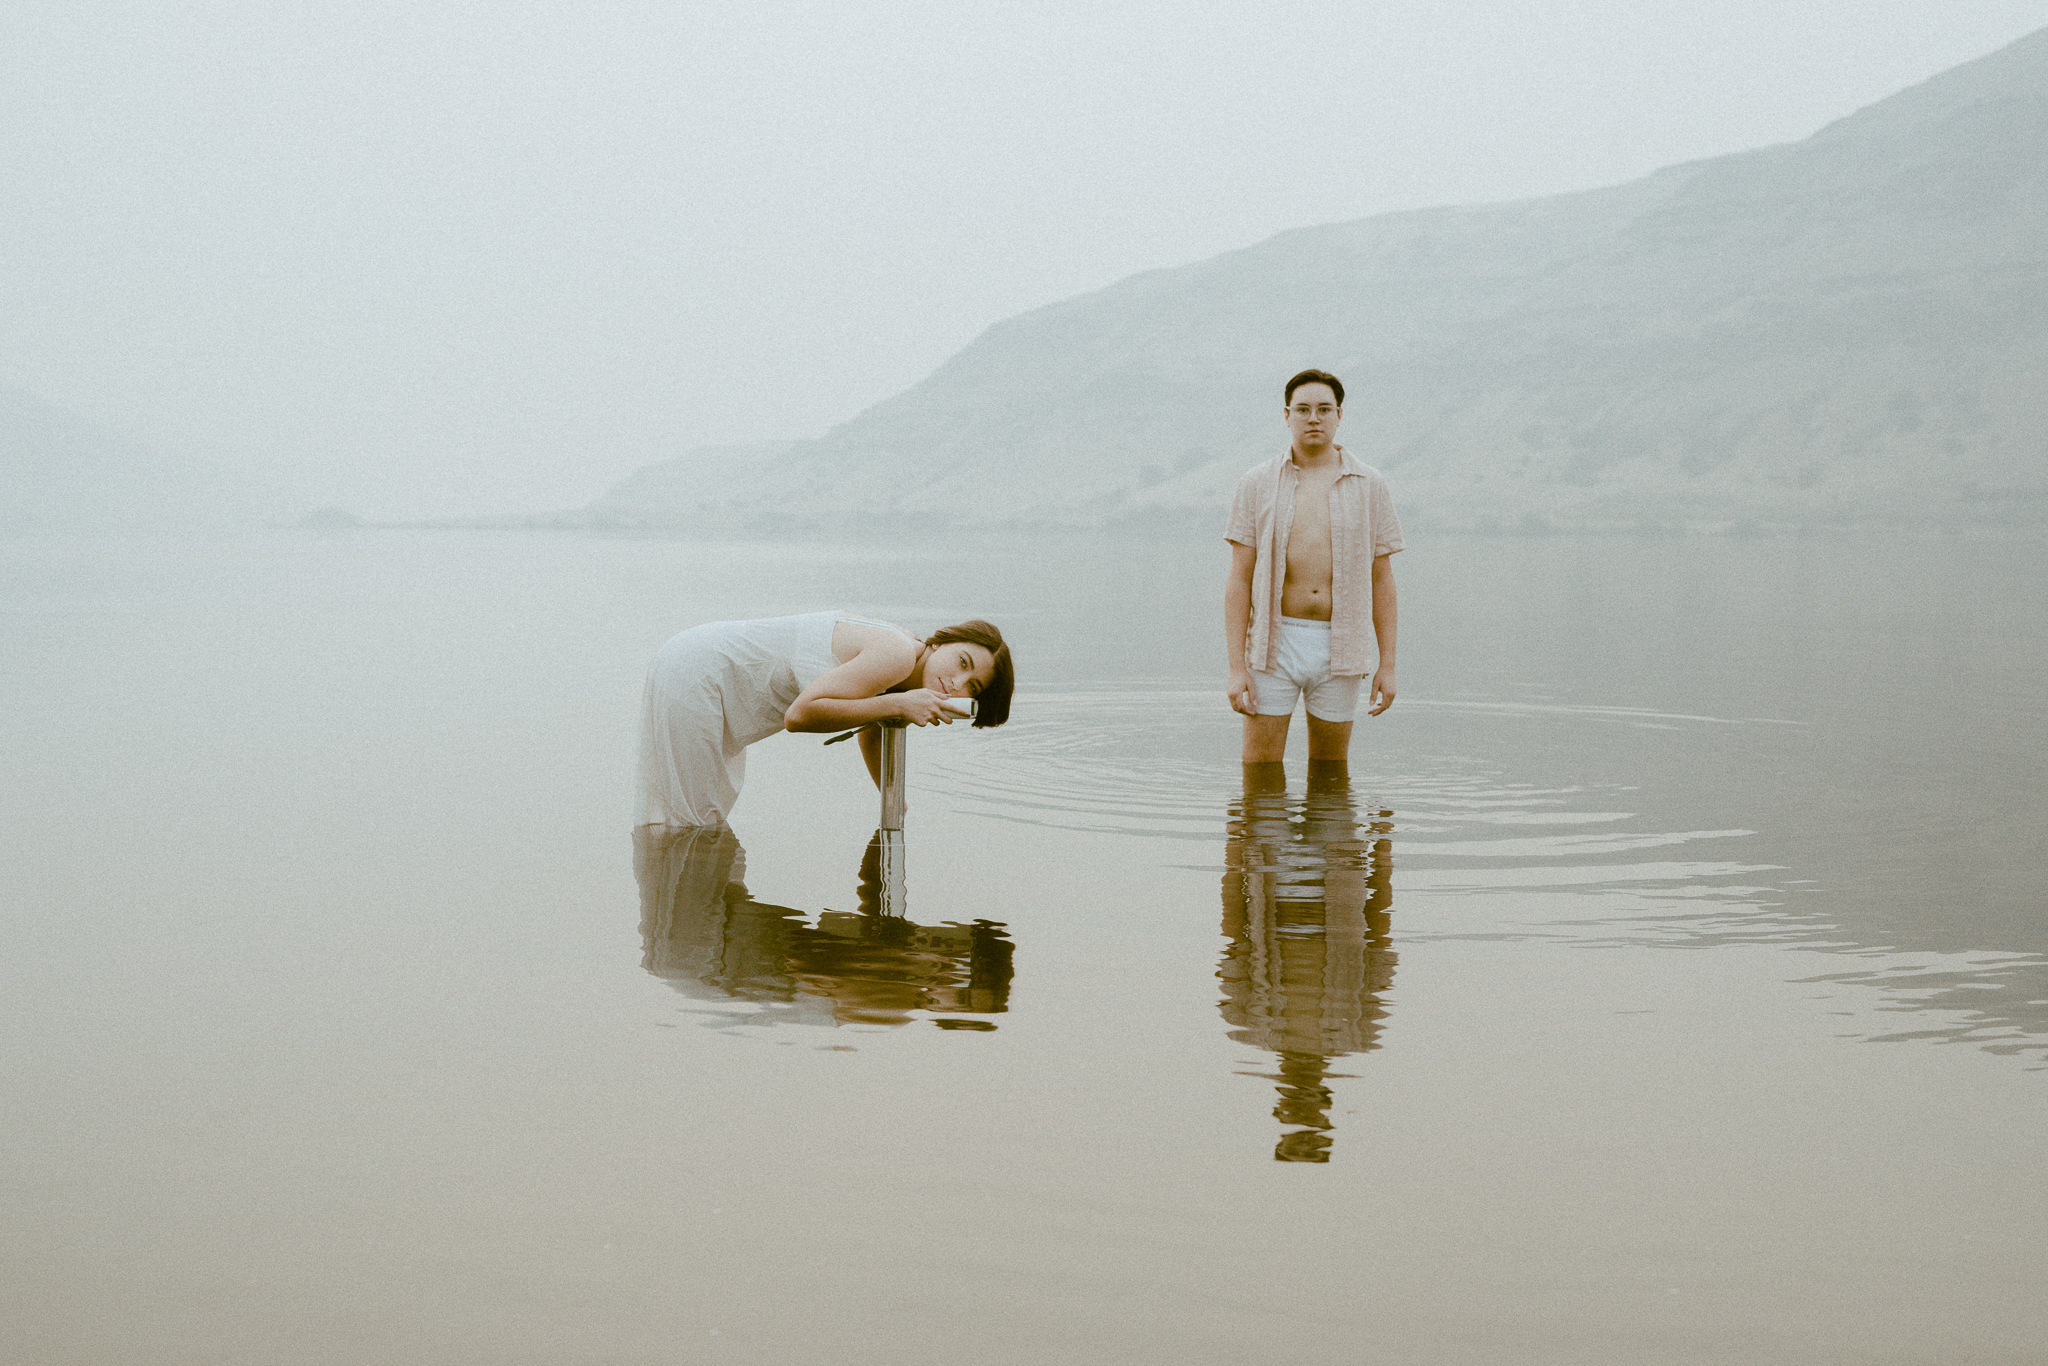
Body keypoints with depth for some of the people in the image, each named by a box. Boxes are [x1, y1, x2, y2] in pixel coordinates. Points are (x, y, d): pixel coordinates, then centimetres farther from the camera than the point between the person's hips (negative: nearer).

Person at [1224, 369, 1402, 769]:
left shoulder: (1369, 486, 5)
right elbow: (1239, 579, 0)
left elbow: (1381, 580, 7)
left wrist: (1388, 663, 2)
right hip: (1274, 645, -1)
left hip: (1338, 649, 1)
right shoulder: (1258, 483, 2)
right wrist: (1237, 666, -8)